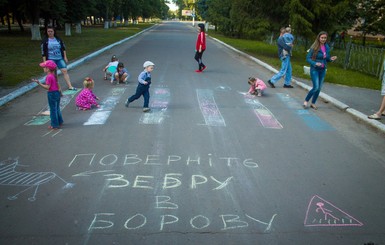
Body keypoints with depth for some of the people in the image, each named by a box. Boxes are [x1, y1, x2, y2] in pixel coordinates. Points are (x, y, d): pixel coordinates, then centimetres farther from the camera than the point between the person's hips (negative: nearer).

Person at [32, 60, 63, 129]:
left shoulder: (49, 77, -20)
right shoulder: (54, 75, 6)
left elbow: (47, 87, -23)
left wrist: (39, 83, -24)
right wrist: (59, 91, 25)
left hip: (52, 94, -8)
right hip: (57, 92, 9)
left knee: (53, 110, 2)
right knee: (57, 108, 20)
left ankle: (55, 125, 9)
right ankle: (60, 122, 31)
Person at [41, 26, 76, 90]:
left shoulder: (58, 39, 5)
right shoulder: (45, 41, -3)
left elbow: (63, 48, 12)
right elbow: (43, 52, -4)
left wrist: (65, 57, 8)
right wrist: (45, 62, -7)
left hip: (60, 58, 2)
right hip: (51, 60, -2)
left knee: (65, 71, -3)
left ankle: (70, 86, -1)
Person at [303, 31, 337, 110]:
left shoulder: (327, 47, 3)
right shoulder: (314, 47, -13)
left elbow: (327, 59, 13)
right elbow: (308, 58, -11)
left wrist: (331, 59, -8)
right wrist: (315, 63, -25)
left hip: (323, 70, 6)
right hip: (315, 70, -6)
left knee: (319, 88, 9)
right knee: (316, 87, -12)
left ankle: (313, 103, 23)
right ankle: (306, 101, 9)